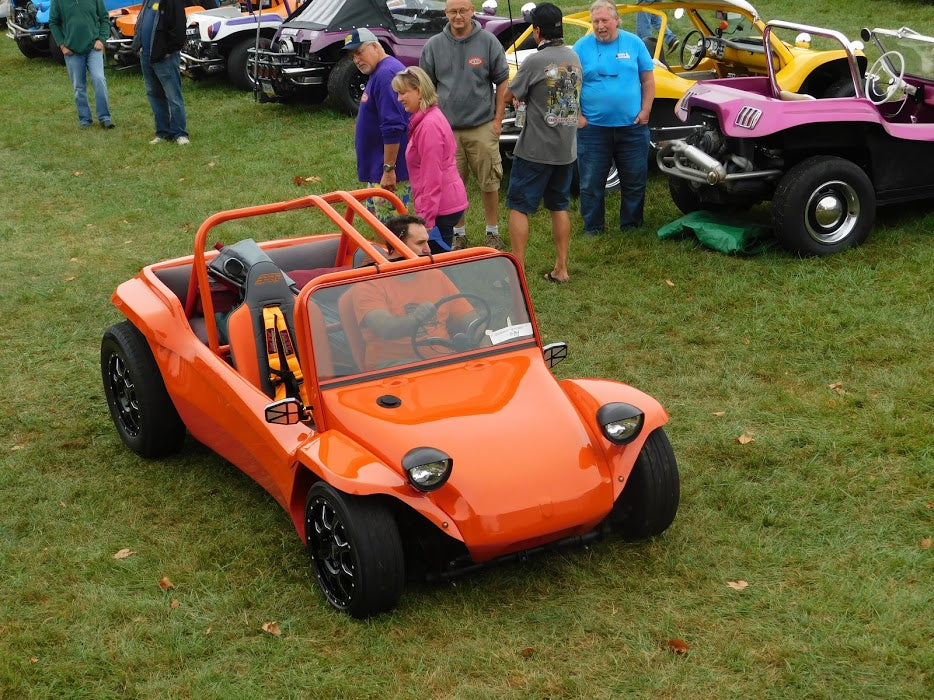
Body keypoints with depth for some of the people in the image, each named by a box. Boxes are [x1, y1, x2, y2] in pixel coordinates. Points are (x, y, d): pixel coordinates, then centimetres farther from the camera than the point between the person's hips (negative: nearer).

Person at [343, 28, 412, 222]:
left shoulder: (386, 74, -19)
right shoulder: (379, 72, 16)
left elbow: (393, 128, -25)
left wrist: (389, 169, -25)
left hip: (391, 170, -11)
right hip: (378, 168, 11)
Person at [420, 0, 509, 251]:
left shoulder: (488, 42, -1)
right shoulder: (434, 46, 3)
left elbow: (502, 82, 4)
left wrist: (498, 119, 0)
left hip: (482, 127, -1)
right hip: (447, 129, 1)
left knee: (489, 183, 6)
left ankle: (493, 232, 20)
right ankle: (458, 233, 22)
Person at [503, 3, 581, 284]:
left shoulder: (535, 61, -16)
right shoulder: (574, 59, 4)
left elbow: (509, 94, -5)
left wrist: (521, 91, 17)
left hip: (535, 150, -6)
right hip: (566, 149, 6)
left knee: (519, 207, 2)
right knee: (559, 206, 16)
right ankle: (561, 268, 19)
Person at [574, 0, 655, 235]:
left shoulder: (634, 43, 3)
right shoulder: (582, 47, 1)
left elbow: (648, 79, 6)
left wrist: (645, 111, -2)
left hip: (632, 127, 1)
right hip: (593, 128, -1)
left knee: (634, 181, 9)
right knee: (591, 184, 5)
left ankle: (631, 226, 23)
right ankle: (593, 229, 17)